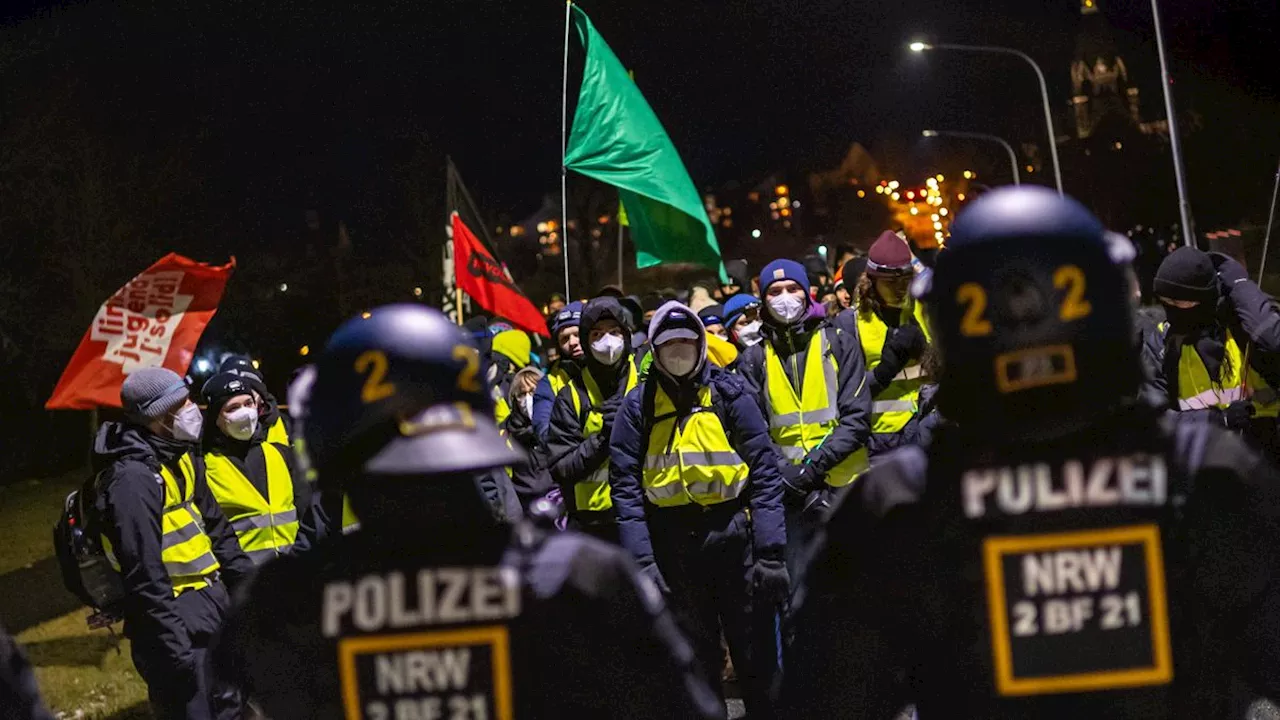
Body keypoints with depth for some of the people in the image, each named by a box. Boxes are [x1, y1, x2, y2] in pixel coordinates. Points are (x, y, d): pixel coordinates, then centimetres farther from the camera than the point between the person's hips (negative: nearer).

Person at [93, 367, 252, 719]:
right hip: (178, 621, -10)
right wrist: (175, 650, -24)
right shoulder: (134, 478, -22)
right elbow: (145, 577, -24)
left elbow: (216, 528, 20)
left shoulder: (182, 458, 8)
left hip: (213, 604, 10)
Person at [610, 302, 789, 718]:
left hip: (732, 533, -1)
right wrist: (641, 560, -9)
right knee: (694, 657, 10)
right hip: (672, 540, 1)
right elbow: (626, 485, 1)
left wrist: (771, 552, -9)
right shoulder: (637, 406, 4)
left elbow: (765, 472, -2)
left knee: (756, 653, 2)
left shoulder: (728, 393, 1)